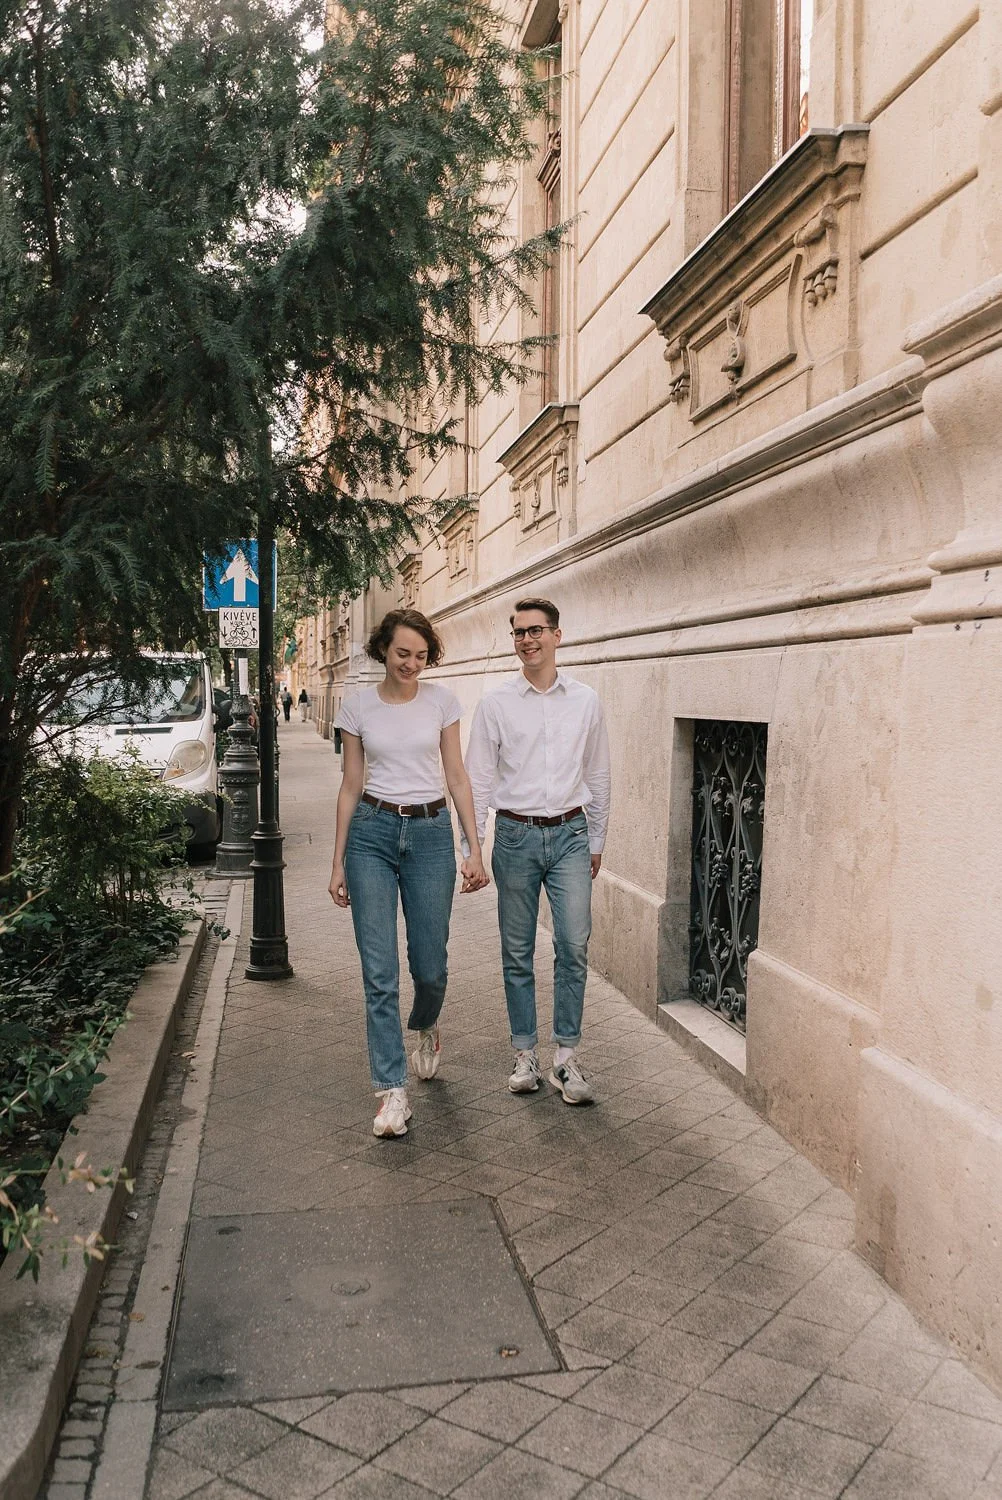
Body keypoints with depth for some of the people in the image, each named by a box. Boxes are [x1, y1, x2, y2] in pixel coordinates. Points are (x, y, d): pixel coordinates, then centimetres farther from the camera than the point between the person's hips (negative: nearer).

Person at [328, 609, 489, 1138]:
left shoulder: (441, 700, 3)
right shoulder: (358, 705, 3)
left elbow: (457, 777, 5)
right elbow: (351, 785, 7)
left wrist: (475, 849, -1)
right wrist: (338, 862, 6)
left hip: (431, 832, 0)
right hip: (372, 833, 0)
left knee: (430, 966, 5)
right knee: (380, 972, -3)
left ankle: (426, 1027, 40)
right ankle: (392, 1090, 5)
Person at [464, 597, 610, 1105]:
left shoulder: (586, 701, 5)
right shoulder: (496, 704, 1)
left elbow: (598, 776, 12)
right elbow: (478, 779, 2)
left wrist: (596, 841, 13)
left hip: (569, 834, 1)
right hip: (516, 834, 0)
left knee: (574, 945, -7)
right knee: (517, 951, 7)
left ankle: (565, 1058, 5)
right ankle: (525, 1053, 20)